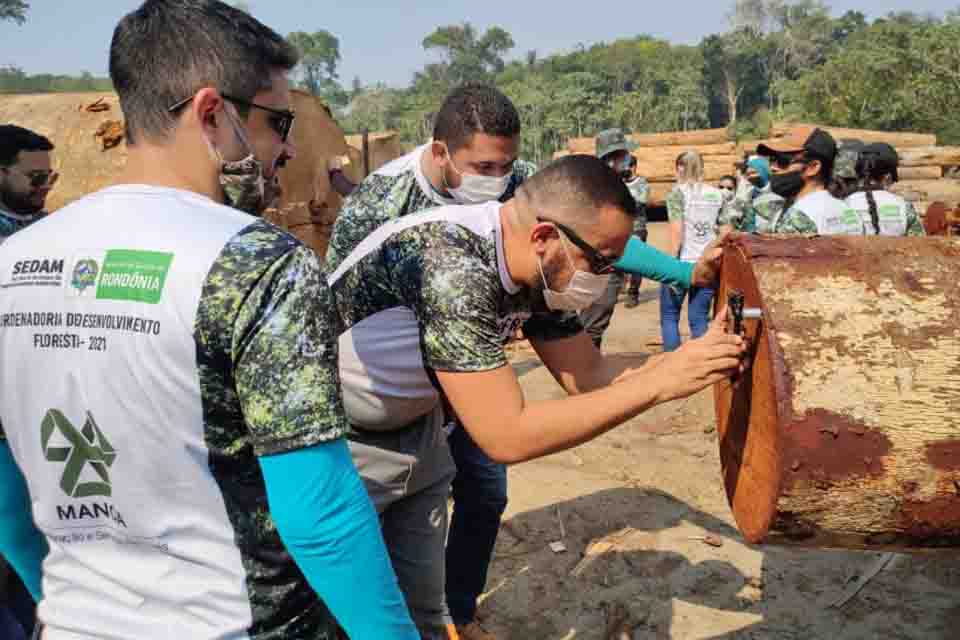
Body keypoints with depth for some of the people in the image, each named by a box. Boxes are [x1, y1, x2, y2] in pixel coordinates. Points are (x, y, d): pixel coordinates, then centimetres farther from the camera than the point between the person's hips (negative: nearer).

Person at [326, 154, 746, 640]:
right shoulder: (451, 266, -36)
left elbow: (588, 375, -1)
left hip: (411, 432, 7)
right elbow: (508, 437, -36)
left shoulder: (536, 272, -10)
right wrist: (658, 383, -33)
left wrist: (697, 353, -15)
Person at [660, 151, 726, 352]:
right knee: (699, 319, 10)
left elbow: (677, 232, -12)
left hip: (683, 262, -4)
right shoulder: (718, 195, 10)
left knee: (669, 316, 10)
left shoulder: (678, 193, -4)